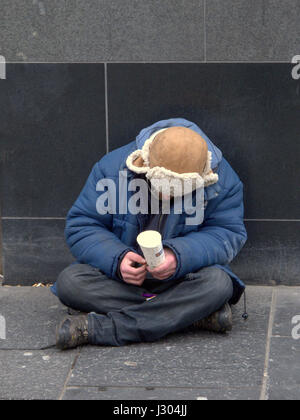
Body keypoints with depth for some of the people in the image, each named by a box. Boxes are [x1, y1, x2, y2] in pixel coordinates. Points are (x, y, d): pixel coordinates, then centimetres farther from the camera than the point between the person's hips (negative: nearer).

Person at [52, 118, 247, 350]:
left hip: (181, 277, -1)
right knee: (70, 282, -27)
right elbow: (80, 227, -10)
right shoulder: (114, 168, -14)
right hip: (118, 275, 1)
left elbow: (230, 234, -14)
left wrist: (179, 257, -33)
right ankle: (193, 314, -28)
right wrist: (116, 259, -30)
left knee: (218, 283, -33)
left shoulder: (222, 180, -14)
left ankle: (98, 328, -35)